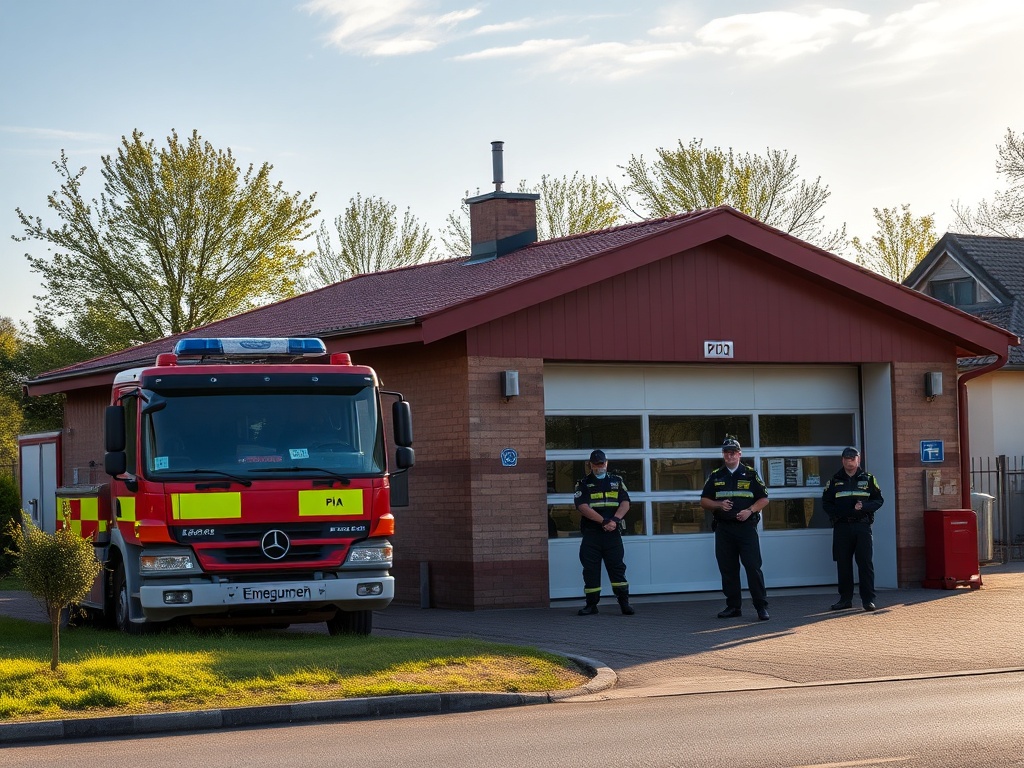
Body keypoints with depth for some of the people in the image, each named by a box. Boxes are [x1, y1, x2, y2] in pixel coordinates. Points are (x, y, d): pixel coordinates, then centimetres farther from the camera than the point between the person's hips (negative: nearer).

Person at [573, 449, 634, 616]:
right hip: (591, 533, -1)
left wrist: (615, 520, -15)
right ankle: (591, 604, 6)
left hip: (612, 533, 1)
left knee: (617, 567, -4)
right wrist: (604, 522, -16)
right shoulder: (583, 484, 7)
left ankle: (624, 602, -4)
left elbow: (625, 503, 4)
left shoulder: (617, 481, 15)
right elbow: (583, 507, -7)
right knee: (590, 569, 0)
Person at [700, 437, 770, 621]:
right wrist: (718, 505, -7)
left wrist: (750, 511, -11)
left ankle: (761, 607, -6)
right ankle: (733, 607, 13)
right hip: (723, 529, 3)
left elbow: (764, 499, 5)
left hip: (746, 527, -3)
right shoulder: (715, 476, 12)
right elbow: (704, 501, 13)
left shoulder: (750, 475, 5)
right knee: (727, 569, 5)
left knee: (753, 567, -9)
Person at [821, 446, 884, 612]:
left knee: (865, 562, -6)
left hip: (862, 525, -2)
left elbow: (878, 500, 7)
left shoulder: (868, 479, 9)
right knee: (843, 564, 3)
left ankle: (868, 599, -3)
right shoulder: (835, 481, 11)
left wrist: (864, 507, -12)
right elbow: (826, 502, 11)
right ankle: (845, 599, 11)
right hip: (841, 526, 2)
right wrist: (837, 513, -8)